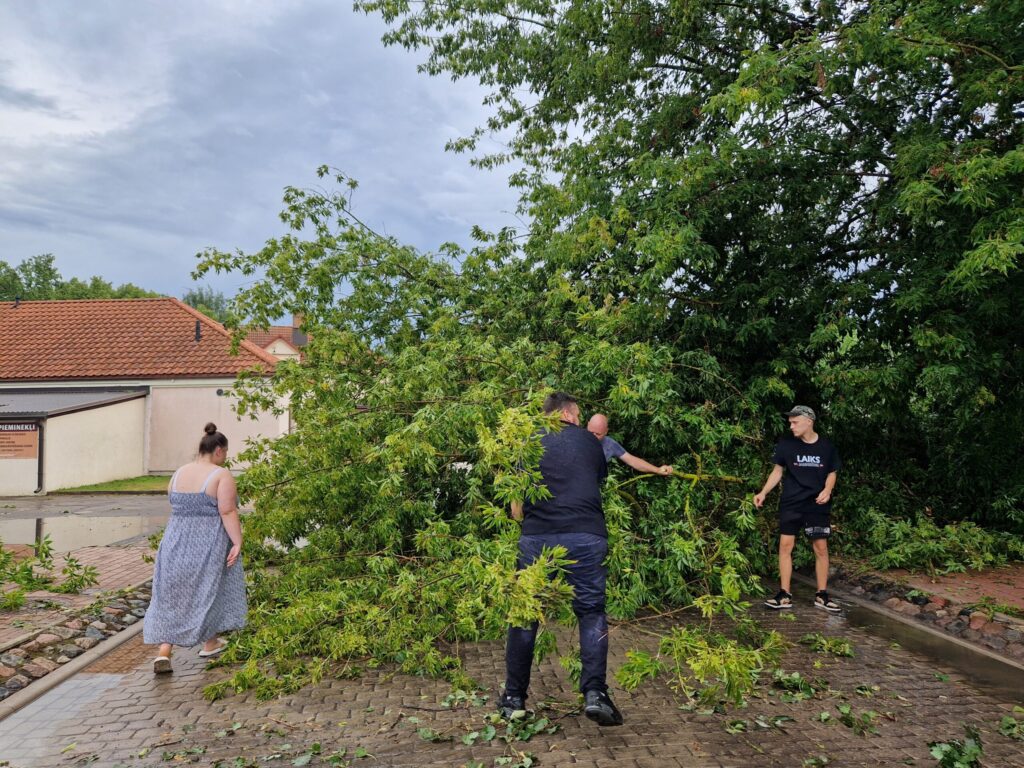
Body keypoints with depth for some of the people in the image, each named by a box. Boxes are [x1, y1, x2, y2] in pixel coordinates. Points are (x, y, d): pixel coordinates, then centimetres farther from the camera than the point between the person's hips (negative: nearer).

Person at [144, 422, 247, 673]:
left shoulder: (179, 473, 8)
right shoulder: (221, 475, -12)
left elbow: (177, 507, 15)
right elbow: (228, 512, -18)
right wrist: (237, 542, -18)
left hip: (176, 541, 5)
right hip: (209, 544, -5)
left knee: (172, 595, 11)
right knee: (208, 591, 13)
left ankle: (163, 652, 2)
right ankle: (210, 643, 26)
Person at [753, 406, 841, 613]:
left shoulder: (826, 446, -1)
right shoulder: (786, 444, -2)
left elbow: (831, 473, 10)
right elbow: (777, 471, 5)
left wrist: (827, 490, -9)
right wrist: (763, 493, -5)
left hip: (817, 505, 0)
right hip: (791, 503, 0)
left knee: (821, 547, 3)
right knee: (785, 545, -3)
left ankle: (822, 595, 16)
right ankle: (785, 595, 5)